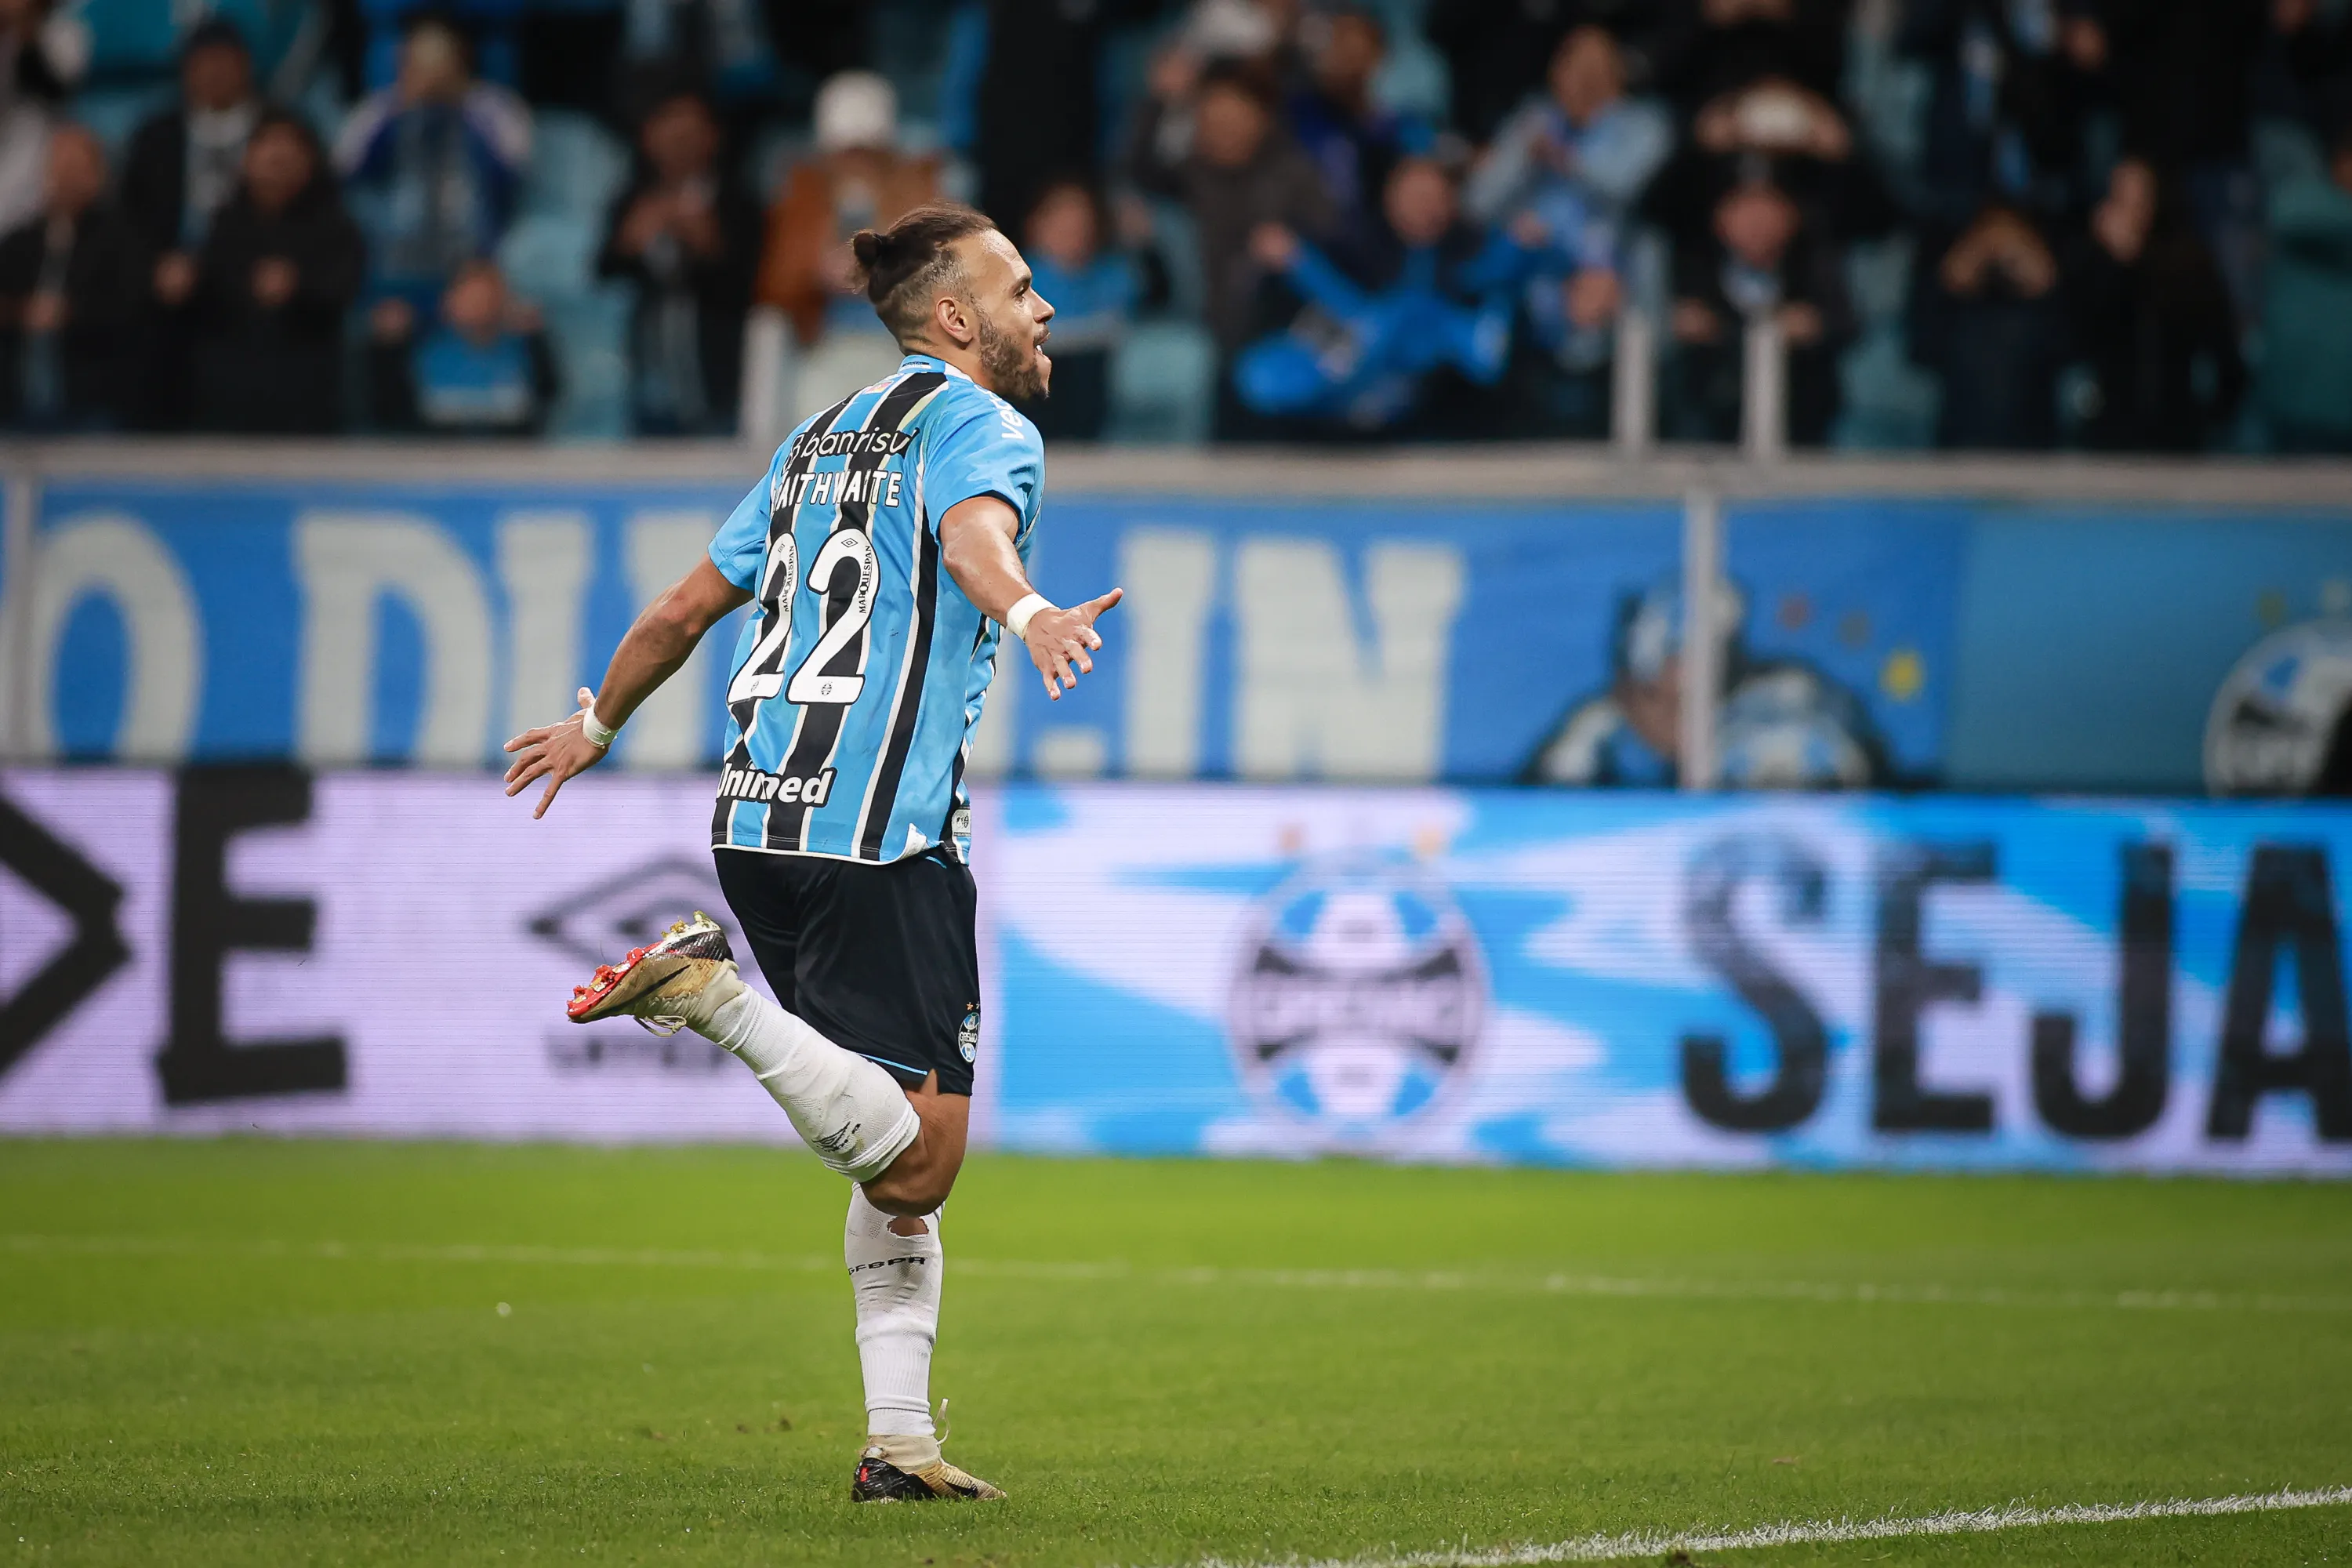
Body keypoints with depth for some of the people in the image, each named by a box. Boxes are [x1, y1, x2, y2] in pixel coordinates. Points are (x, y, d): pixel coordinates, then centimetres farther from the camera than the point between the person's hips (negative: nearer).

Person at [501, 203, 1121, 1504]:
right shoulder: (980, 425, -1)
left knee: (902, 1167, 13)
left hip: (757, 814, 9)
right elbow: (973, 533, -26)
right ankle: (710, 993, -21)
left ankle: (899, 1439, 7)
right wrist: (1030, 614, -46)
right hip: (880, 834, -9)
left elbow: (684, 608, 28)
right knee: (917, 1161, -12)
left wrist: (593, 729, 43)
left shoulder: (823, 439, 23)